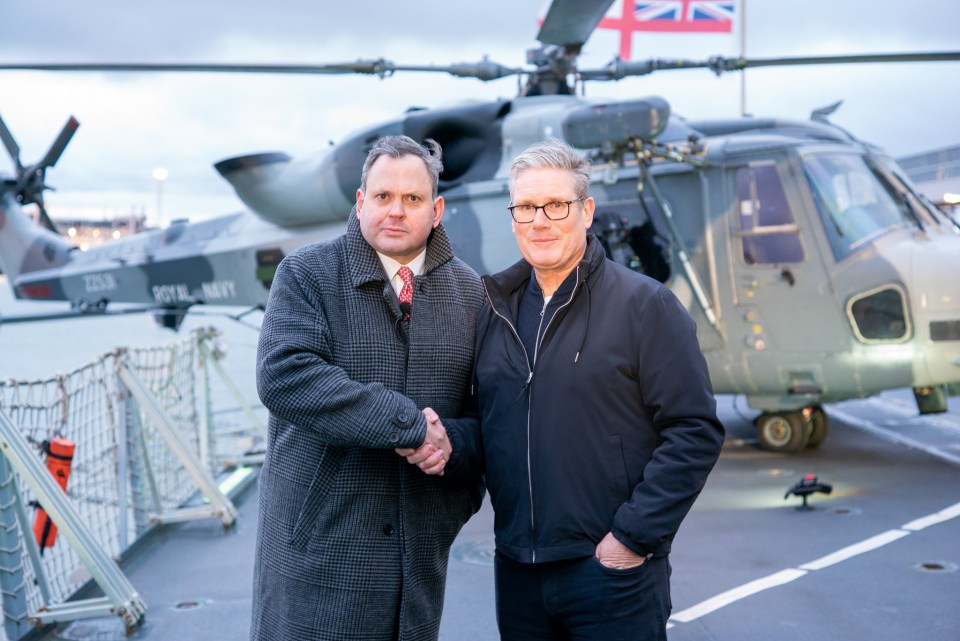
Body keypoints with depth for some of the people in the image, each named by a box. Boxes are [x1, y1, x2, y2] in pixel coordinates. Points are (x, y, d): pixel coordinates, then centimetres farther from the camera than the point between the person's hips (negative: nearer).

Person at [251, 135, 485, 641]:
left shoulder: (468, 291, 7)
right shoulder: (307, 274, -5)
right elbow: (283, 376, -21)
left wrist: (464, 489, -1)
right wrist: (408, 423, -23)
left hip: (421, 546, 3)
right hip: (319, 540, -3)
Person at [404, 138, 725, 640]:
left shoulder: (643, 303, -6)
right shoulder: (496, 311, 10)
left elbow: (695, 430, -10)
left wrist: (634, 536, -13)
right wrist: (448, 440, -6)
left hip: (612, 571, -5)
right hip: (517, 574, 5)